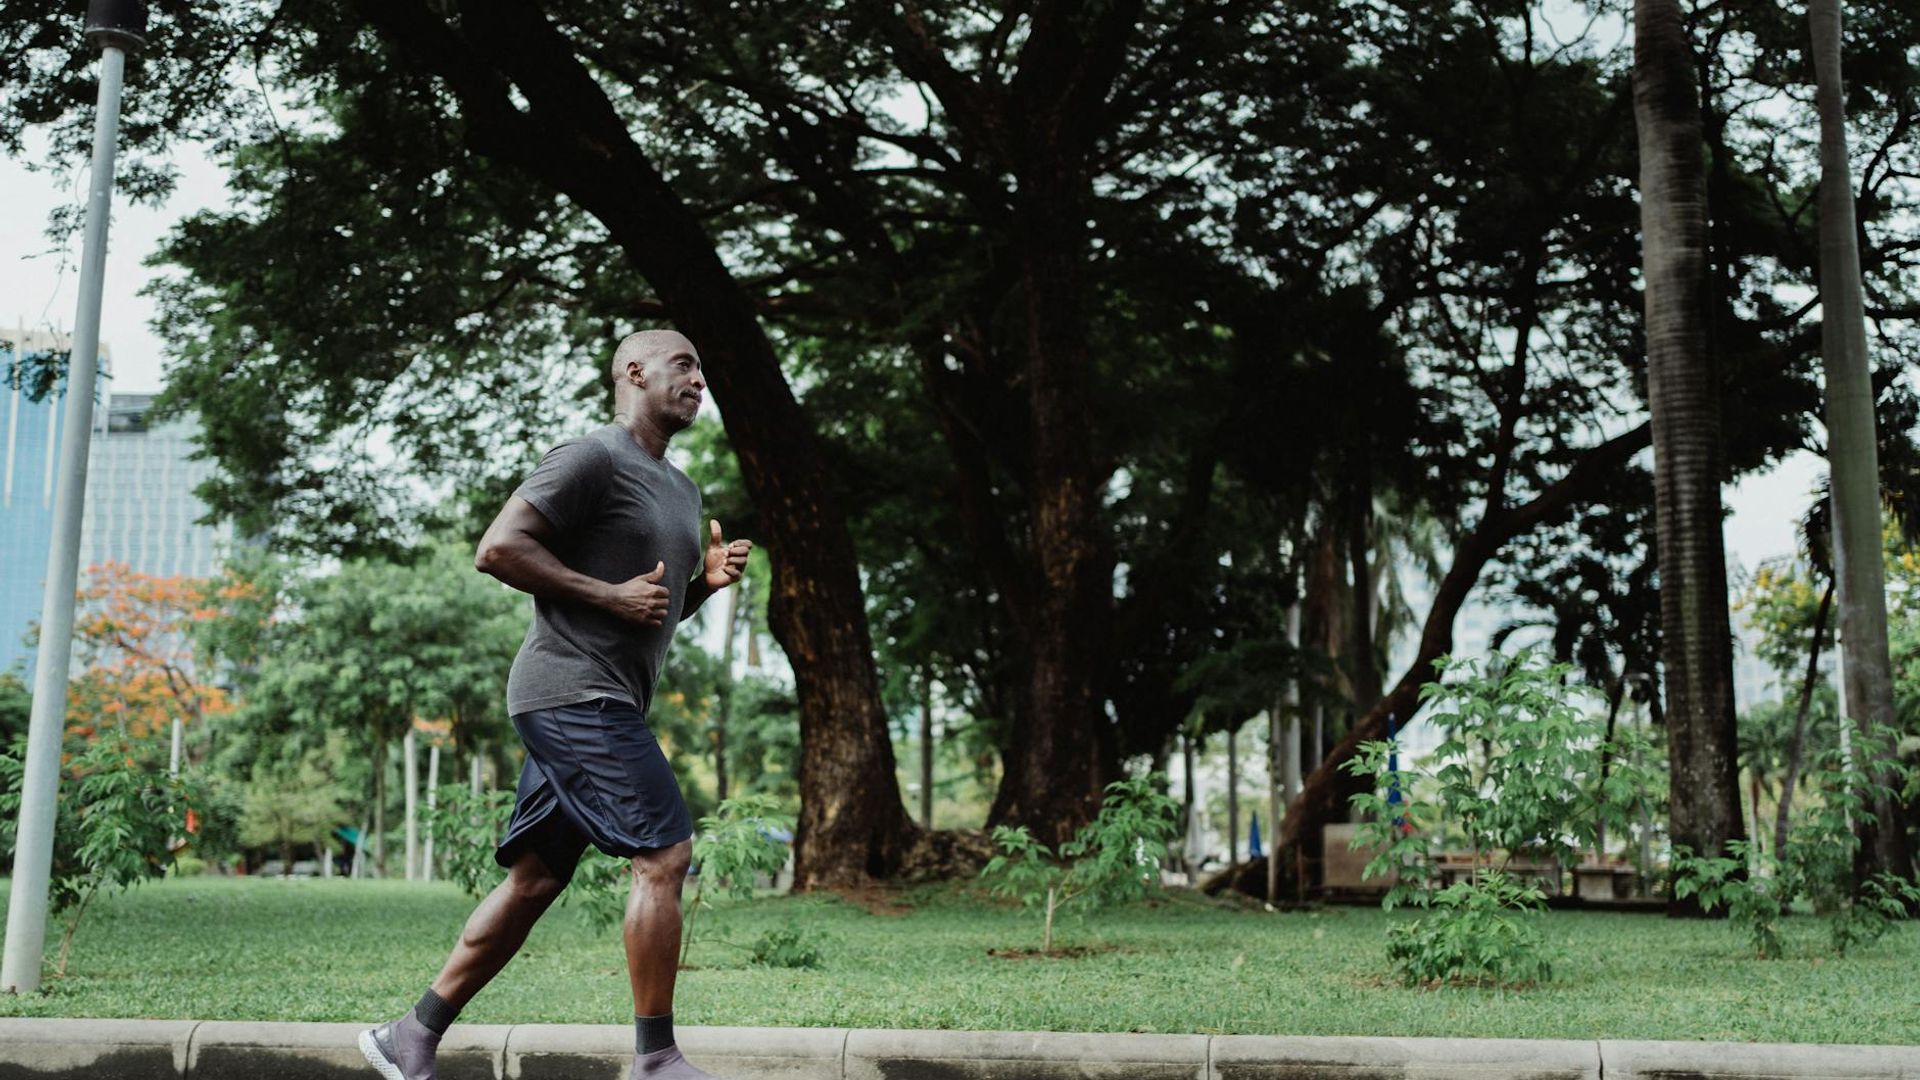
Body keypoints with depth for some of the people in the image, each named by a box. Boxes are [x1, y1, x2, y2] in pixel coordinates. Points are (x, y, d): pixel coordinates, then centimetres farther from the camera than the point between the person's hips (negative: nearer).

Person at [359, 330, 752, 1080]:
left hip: (596, 706, 10)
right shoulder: (593, 460, -8)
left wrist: (707, 579, 8)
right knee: (664, 854, -12)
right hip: (574, 690, -10)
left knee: (534, 879, 9)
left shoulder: (680, 491, 21)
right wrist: (609, 595, -17)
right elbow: (498, 548, -16)